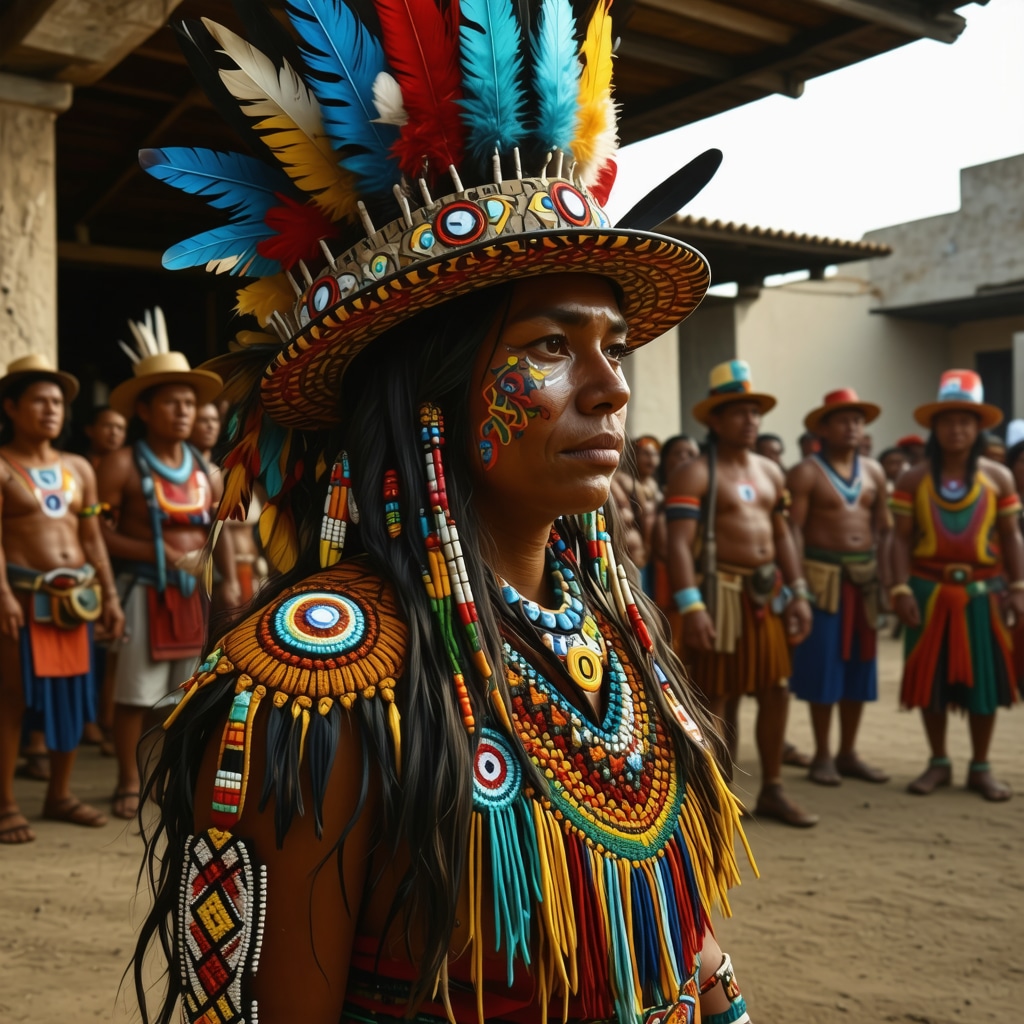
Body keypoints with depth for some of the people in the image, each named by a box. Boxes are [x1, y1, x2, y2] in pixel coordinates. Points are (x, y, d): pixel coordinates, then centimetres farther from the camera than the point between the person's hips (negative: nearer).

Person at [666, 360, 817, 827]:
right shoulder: (695, 474, -9)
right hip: (719, 592, -7)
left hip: (766, 592, 7)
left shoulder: (769, 471, 15)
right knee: (715, 697, 0)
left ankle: (772, 791, 25)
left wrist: (799, 593, 11)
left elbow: (782, 535, 18)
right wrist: (690, 606, -27)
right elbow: (678, 544, -18)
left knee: (776, 691, 11)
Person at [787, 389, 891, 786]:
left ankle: (848, 753, 20)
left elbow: (884, 526, 12)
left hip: (865, 574, 5)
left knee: (859, 665, 9)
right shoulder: (806, 472, -5)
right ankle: (822, 755, 10)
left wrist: (886, 575, 2)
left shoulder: (873, 471, 12)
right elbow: (793, 528, -11)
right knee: (824, 664, -1)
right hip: (823, 574, -5)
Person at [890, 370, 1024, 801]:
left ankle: (980, 768, 20)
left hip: (983, 592, 0)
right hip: (930, 591, 0)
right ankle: (938, 763, 22)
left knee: (984, 679, 5)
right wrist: (901, 589, -10)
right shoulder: (913, 479, 1)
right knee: (931, 678, 6)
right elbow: (902, 538, -2)